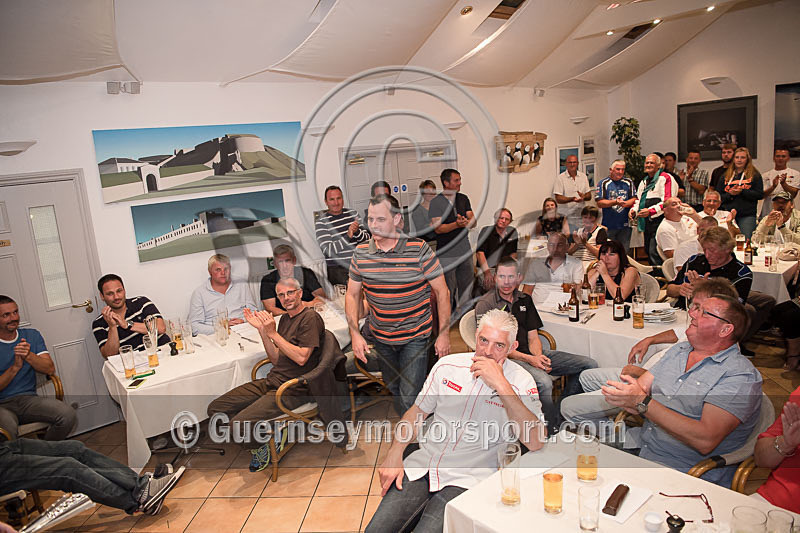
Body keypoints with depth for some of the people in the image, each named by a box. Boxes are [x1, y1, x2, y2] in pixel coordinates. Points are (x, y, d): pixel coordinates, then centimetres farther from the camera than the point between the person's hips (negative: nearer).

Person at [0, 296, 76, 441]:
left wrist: (29, 356, -16)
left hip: (28, 398, 3)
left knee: (68, 415, -24)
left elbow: (50, 369, 0)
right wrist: (15, 367, -18)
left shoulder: (32, 335, 11)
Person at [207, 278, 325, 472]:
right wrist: (262, 329, 2)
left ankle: (265, 443, 7)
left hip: (293, 390, -9)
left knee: (238, 426, -23)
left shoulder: (310, 318, -10)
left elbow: (301, 358, -19)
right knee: (215, 409, -1)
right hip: (271, 382, 9)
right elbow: (276, 359, 12)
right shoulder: (285, 318, 16)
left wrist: (272, 333, -17)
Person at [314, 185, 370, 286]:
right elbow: (327, 251, -13)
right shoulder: (321, 223, -4)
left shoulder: (353, 213, 11)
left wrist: (357, 232, -12)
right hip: (337, 270, -4)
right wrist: (348, 236, -23)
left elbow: (367, 238, 10)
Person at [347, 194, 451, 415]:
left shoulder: (419, 249, -15)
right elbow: (352, 294, 4)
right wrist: (355, 334, -4)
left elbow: (441, 291, -9)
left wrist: (444, 334, -8)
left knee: (409, 398, -7)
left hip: (415, 336, -4)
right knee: (392, 389, 22)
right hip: (381, 337, 4)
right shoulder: (361, 252, -4)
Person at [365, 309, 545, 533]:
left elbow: (534, 442, -20)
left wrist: (501, 385, -24)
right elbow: (417, 412, 12)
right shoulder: (448, 365, 4)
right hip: (423, 463, 3)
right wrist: (394, 454, -2)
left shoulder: (521, 381, -6)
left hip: (469, 476, -3)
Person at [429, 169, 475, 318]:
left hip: (465, 251, 5)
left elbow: (473, 222, 4)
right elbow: (438, 228, -14)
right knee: (448, 290, 1)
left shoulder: (464, 199, 10)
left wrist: (466, 222, -19)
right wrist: (457, 224, -28)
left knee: (466, 287, 13)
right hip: (446, 254, -5)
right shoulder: (436, 202, -7)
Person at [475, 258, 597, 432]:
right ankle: (553, 432, -16)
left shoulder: (525, 299, 16)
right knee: (544, 382, -36)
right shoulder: (485, 304, -3)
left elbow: (533, 337, 14)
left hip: (533, 354, 7)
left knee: (590, 365, -5)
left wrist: (539, 356, -9)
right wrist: (529, 359, -19)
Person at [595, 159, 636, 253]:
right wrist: (615, 202, -19)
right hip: (609, 225, -2)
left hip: (625, 225, 2)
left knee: (624, 252, 8)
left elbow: (634, 199, 4)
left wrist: (625, 203, -16)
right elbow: (599, 203, -8)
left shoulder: (628, 182, 9)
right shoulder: (603, 183, 0)